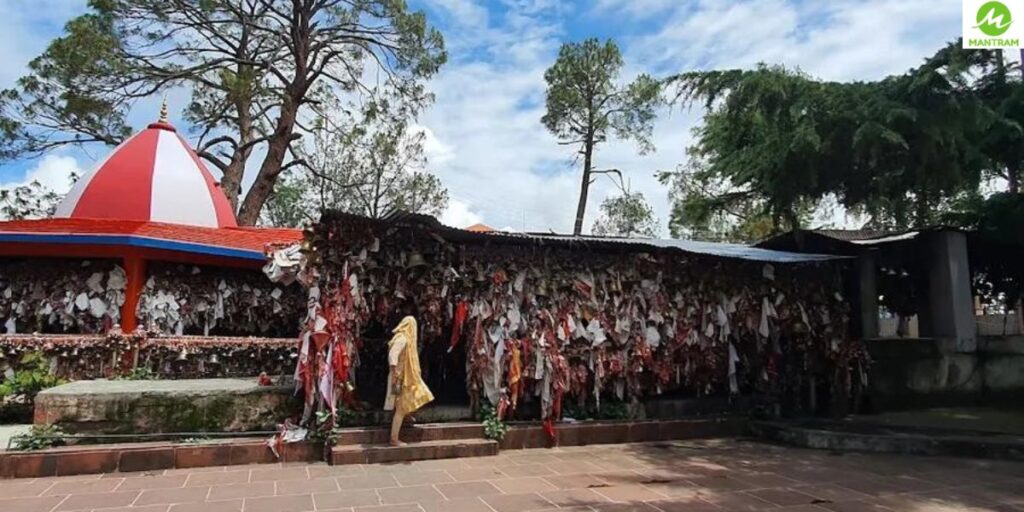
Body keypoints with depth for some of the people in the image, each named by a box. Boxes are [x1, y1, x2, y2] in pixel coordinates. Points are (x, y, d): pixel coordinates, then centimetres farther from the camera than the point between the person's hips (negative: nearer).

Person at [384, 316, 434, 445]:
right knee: (401, 409, -6)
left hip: (406, 376, 9)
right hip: (401, 378, -9)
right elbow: (392, 355, -27)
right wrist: (395, 375, -28)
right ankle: (394, 439, -2)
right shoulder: (401, 339, -17)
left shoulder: (405, 338, 12)